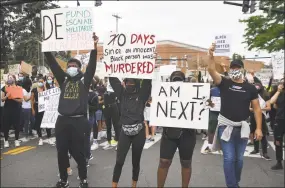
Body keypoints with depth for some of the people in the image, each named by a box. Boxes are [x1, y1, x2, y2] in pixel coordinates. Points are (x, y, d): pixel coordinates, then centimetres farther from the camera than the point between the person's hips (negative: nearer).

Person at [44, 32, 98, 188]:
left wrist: (94, 47, -17)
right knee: (61, 152, 10)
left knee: (78, 152, 4)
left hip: (78, 121, -4)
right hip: (62, 121, 4)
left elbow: (92, 65, -7)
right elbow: (53, 64, 9)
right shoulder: (63, 79, 13)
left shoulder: (84, 80, 4)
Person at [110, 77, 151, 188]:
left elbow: (148, 81, -8)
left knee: (135, 161, 12)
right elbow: (113, 80, 3)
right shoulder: (122, 93, 6)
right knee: (119, 161, 0)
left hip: (139, 133, -1)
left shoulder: (142, 94, 1)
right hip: (125, 132, 1)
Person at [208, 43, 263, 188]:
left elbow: (256, 108, 3)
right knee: (229, 158, -1)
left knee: (239, 159, 15)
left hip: (242, 127, 2)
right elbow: (211, 70, -16)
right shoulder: (224, 83, -2)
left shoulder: (250, 88, 2)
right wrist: (211, 54, -30)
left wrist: (258, 128, -3)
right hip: (226, 126, -2)